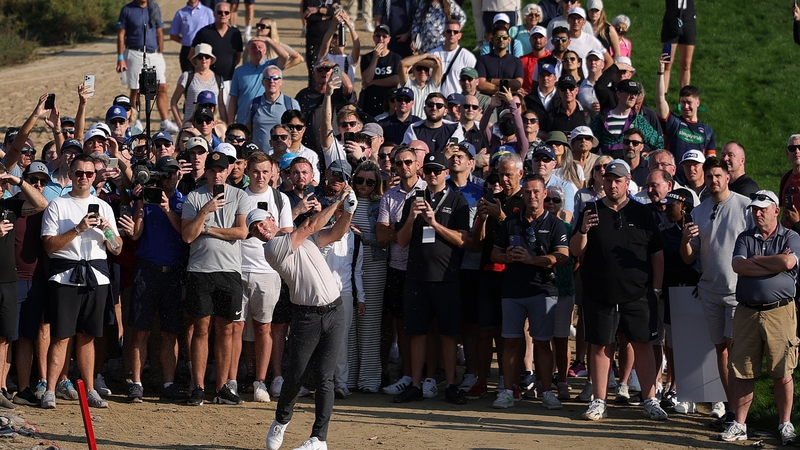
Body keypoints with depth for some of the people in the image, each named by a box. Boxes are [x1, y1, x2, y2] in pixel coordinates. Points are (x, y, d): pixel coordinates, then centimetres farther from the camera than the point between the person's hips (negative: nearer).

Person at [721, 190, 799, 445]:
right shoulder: (745, 239, 13)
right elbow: (738, 266, -5)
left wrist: (756, 259, -3)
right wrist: (774, 264, -8)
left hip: (780, 312, -3)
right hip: (747, 312, 3)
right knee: (744, 373, 3)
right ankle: (739, 426, 8)